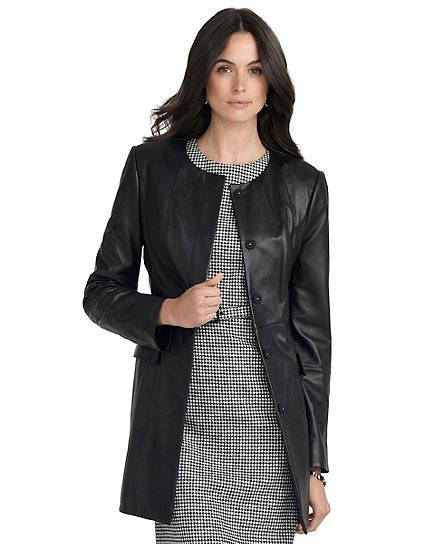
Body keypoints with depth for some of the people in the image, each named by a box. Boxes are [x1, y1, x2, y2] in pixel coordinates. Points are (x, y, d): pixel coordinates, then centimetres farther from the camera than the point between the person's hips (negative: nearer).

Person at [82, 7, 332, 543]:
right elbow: (101, 292, 8)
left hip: (271, 432, 1)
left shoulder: (302, 186, 4)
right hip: (182, 427, -1)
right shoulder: (151, 165, 3)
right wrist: (169, 311, -13)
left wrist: (313, 464, 4)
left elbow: (311, 327, 5)